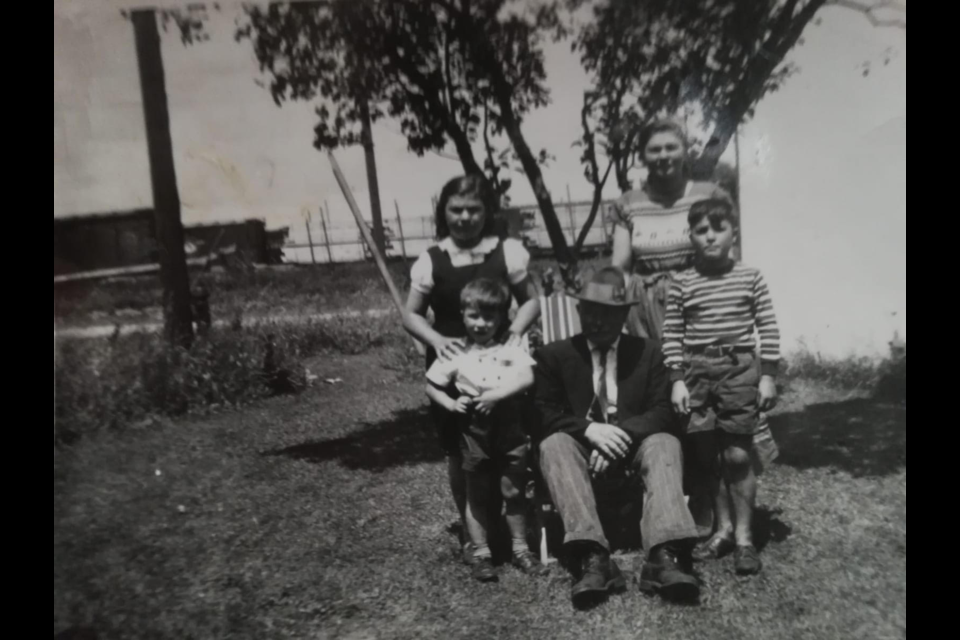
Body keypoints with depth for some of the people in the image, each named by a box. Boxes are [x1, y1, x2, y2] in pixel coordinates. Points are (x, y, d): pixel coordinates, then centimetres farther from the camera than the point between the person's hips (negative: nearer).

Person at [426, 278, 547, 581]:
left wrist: (495, 395, -24)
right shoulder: (455, 353, -1)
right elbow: (431, 386, 6)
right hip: (473, 431, 0)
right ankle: (481, 553, 24)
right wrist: (450, 404, -11)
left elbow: (526, 378, -16)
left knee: (514, 491, 11)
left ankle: (521, 548, 28)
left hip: (509, 428, 0)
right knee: (477, 495, 12)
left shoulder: (510, 349, -2)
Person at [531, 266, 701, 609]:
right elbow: (542, 414, -4)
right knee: (554, 443, -32)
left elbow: (663, 412, 0)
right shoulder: (553, 355, 7)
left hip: (633, 444, 1)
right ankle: (593, 558, -46)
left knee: (664, 442, -29)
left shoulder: (648, 352, 11)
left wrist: (622, 433, -19)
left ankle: (664, 555, -44)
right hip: (580, 445, -1)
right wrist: (589, 429, -22)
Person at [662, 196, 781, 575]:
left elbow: (767, 328, 2)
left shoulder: (750, 278, 1)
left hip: (740, 367, -1)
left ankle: (744, 536, 13)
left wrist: (768, 375, -2)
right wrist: (677, 380, -3)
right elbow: (672, 335, 2)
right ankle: (722, 529, 24)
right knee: (708, 456, 8)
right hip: (697, 371, 2)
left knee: (737, 455, -1)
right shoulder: (682, 284, 2)